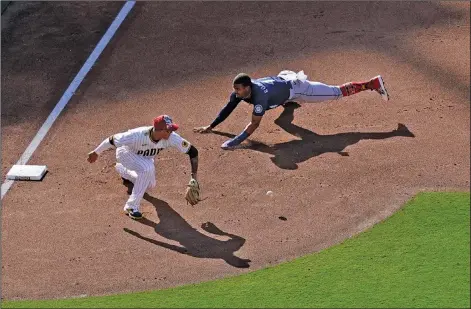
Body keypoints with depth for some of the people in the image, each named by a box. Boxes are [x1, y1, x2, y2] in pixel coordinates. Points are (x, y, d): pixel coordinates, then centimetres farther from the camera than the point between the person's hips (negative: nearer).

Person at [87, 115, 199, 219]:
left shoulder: (171, 137, -34)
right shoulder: (137, 136, -43)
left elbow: (193, 151, -27)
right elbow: (112, 140, -30)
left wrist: (193, 177, -33)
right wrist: (96, 153, -16)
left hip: (145, 157, 6)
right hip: (126, 152, -5)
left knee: (150, 184, 18)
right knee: (147, 169, -33)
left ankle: (122, 169, 48)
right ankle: (131, 206, -19)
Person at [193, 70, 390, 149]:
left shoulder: (259, 95, -41)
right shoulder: (240, 90, -20)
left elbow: (254, 124, -43)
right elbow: (227, 109, -7)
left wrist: (235, 141, -49)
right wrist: (210, 127, -13)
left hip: (295, 87, -7)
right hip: (281, 79, 7)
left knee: (337, 92, 0)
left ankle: (374, 84, 8)